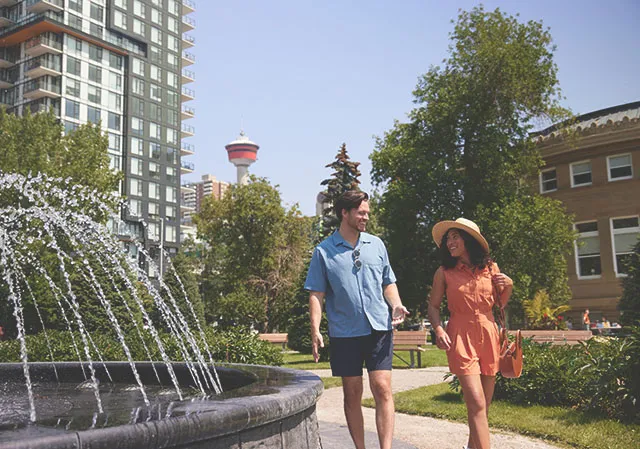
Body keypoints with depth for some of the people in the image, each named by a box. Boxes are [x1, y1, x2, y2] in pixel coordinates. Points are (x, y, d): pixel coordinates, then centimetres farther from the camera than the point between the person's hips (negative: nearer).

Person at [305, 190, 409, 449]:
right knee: (352, 395, 7)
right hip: (344, 333, -1)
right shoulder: (324, 251, 2)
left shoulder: (376, 245, 10)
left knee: (382, 390, -7)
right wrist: (315, 330, -10)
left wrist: (395, 304, -3)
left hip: (379, 328, 1)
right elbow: (316, 294, 0)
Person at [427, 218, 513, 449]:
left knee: (484, 403, 12)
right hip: (460, 337, -3)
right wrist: (438, 329, -12)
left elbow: (500, 303, 16)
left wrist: (508, 286, -2)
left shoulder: (490, 267, 6)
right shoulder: (444, 272, -2)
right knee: (477, 404, -12)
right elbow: (433, 305, 4)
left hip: (488, 335, 4)